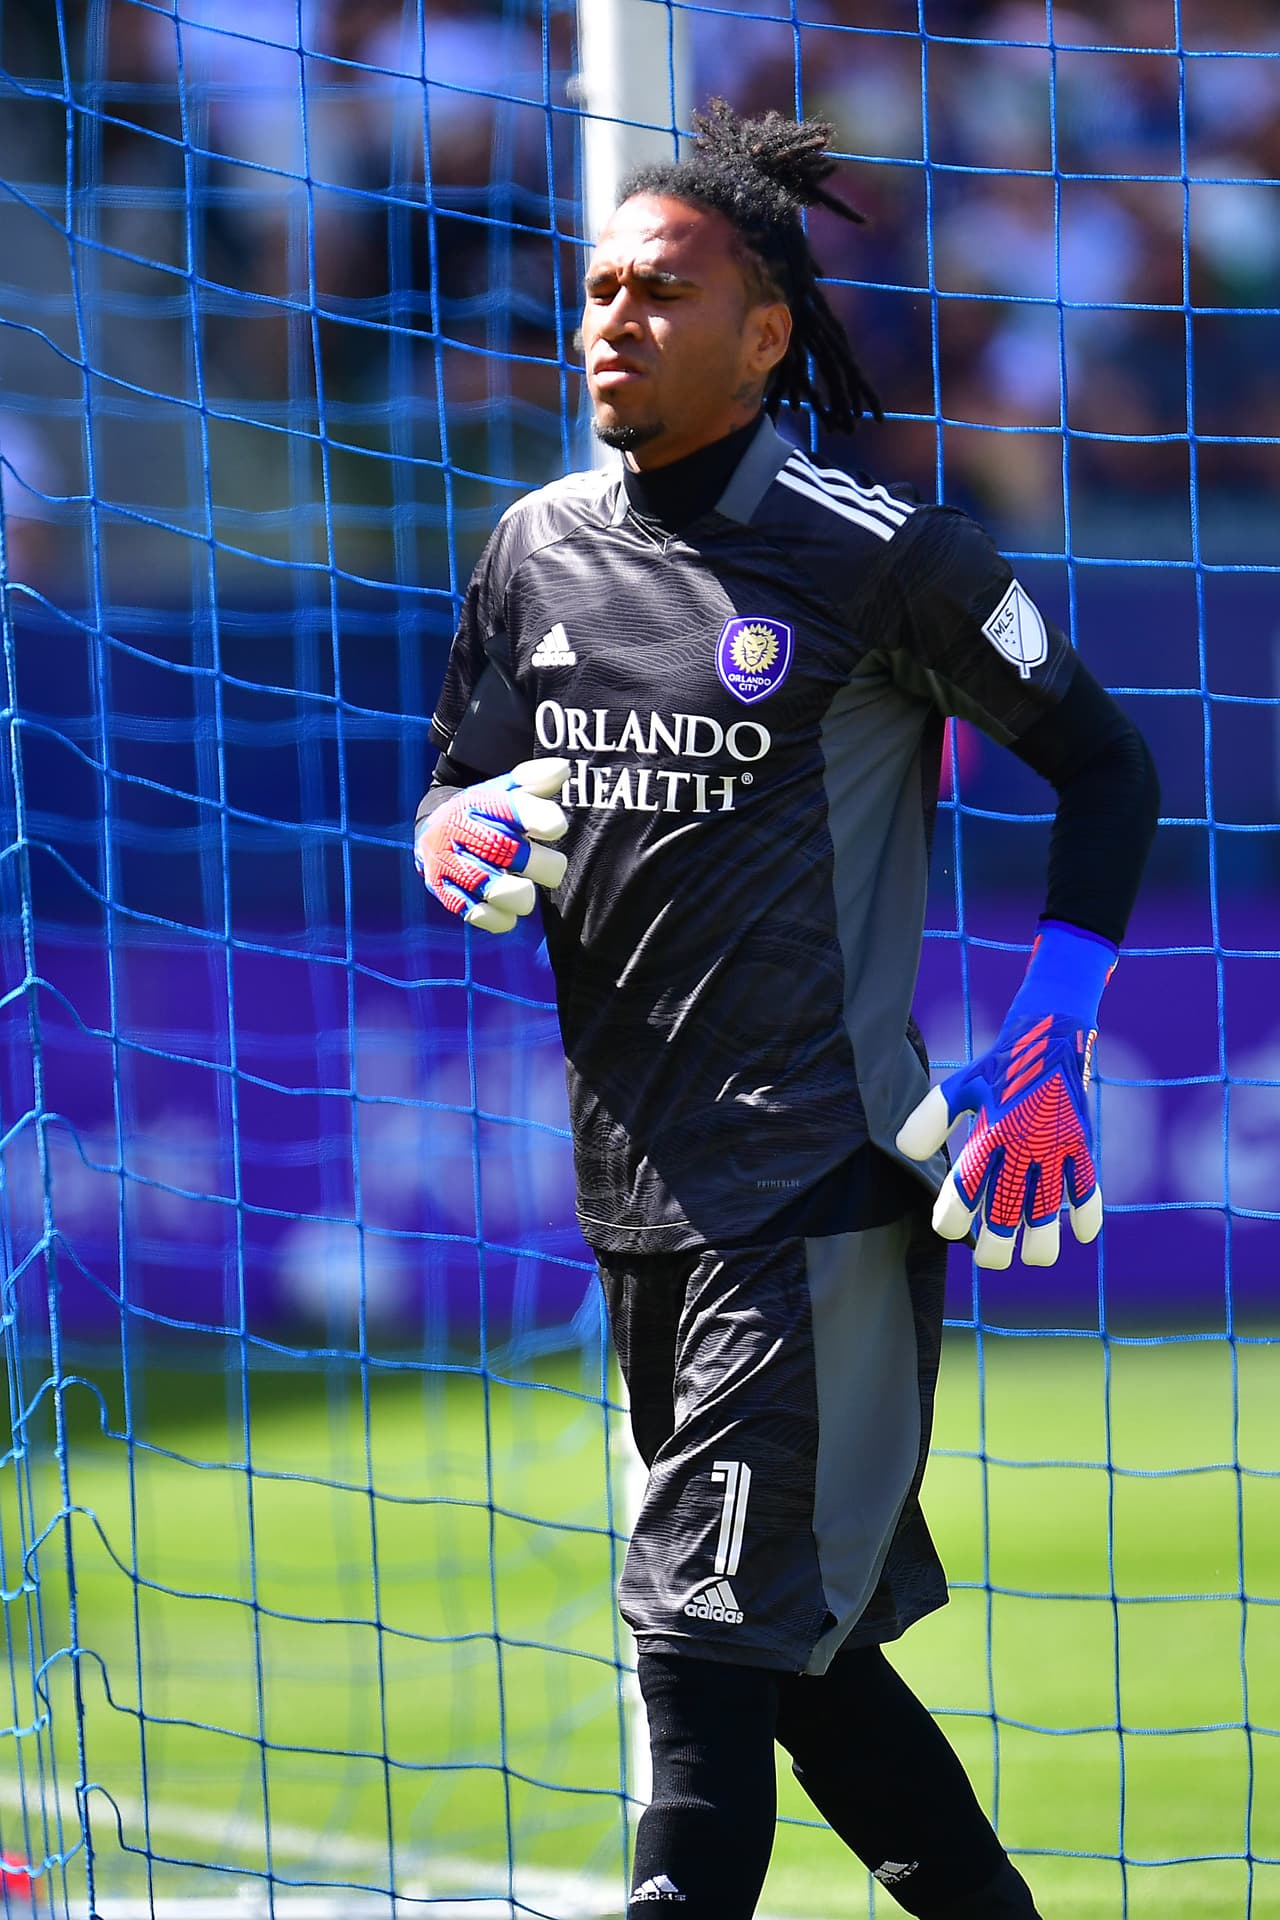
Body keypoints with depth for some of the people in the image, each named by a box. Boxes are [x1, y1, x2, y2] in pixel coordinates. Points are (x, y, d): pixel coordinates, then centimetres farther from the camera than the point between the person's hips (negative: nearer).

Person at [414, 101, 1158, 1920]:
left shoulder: (881, 555, -8)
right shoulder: (539, 550, 9)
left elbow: (1105, 760, 1)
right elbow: (454, 796, 17)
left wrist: (1049, 1047, -7)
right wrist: (461, 838, -8)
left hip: (827, 1175, -7)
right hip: (638, 1190, 7)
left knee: (716, 1641, -15)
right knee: (799, 1646, 15)